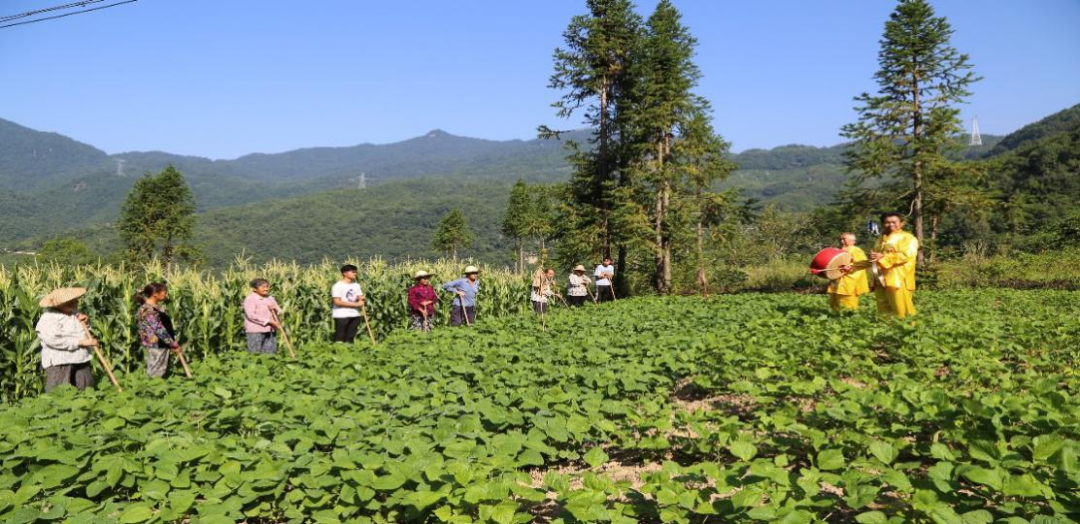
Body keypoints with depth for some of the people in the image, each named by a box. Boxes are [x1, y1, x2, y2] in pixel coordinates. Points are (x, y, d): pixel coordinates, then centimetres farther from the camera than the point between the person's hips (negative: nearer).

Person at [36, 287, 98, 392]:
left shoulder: (74, 313, 12)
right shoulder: (48, 318, -12)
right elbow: (53, 340, -25)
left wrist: (85, 321, 5)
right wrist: (81, 342, -25)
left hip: (81, 360, 7)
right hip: (59, 363, -7)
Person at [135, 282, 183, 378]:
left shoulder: (157, 307, 9)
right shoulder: (148, 310, -21)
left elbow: (166, 325, 13)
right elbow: (159, 330, -23)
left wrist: (174, 342, 7)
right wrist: (174, 345, -19)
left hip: (161, 345, 10)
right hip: (155, 346, -10)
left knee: (161, 373, 19)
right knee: (155, 375, 1)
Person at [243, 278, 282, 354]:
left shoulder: (270, 298, 14)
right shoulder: (250, 299, -6)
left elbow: (280, 313, 17)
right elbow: (251, 315, -17)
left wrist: (275, 310, -8)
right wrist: (268, 321, -20)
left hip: (270, 330, 6)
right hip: (255, 331, -6)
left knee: (270, 353, 7)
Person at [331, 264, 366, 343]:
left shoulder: (356, 285, 13)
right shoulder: (338, 286, -9)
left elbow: (360, 297, 17)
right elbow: (337, 302, -16)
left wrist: (361, 299, -10)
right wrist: (355, 304, -17)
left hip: (355, 315, 7)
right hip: (341, 316, -6)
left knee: (350, 338, 10)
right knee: (340, 339, -5)